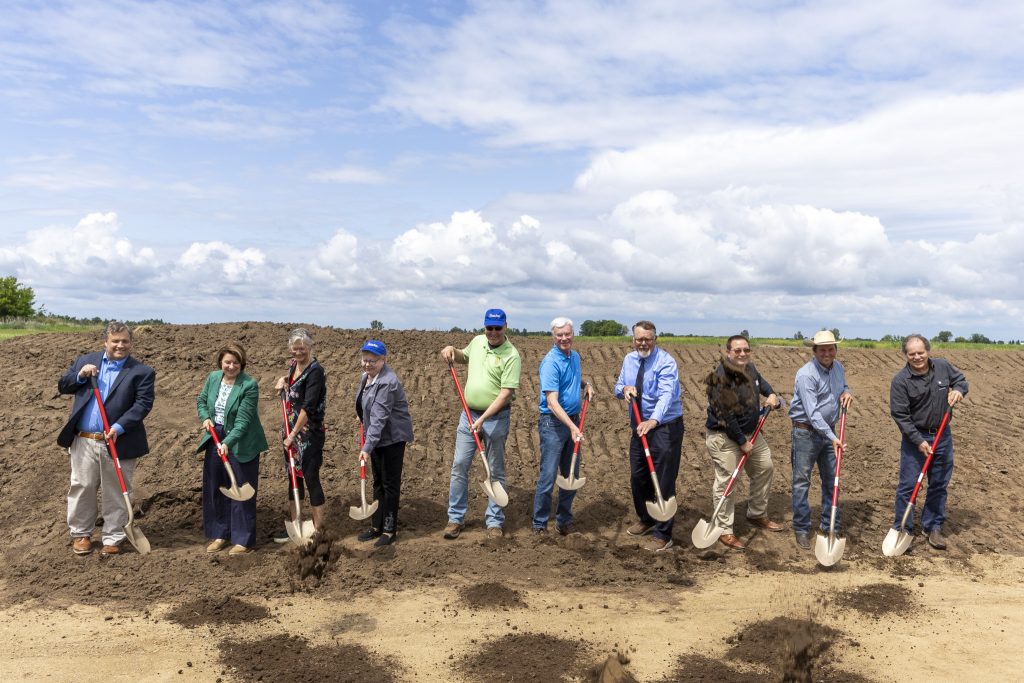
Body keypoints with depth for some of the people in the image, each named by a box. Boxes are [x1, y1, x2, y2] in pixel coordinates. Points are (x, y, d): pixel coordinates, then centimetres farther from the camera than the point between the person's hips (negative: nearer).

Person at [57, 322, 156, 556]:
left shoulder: (142, 372, -3)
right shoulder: (86, 361, 10)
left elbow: (143, 404, -10)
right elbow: (62, 386, 12)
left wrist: (119, 427, -21)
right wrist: (80, 375, -8)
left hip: (119, 443, -3)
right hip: (84, 441, 3)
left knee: (116, 493, 6)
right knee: (81, 488, 12)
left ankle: (113, 538, 19)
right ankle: (81, 533, 30)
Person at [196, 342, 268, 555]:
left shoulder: (249, 385, -18)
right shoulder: (213, 377, 1)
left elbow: (243, 420, -22)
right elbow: (201, 400, 16)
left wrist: (228, 442, -31)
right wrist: (206, 417, -3)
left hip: (241, 444, -6)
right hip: (215, 439, 6)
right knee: (214, 488, 13)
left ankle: (244, 539, 13)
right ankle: (220, 534, 29)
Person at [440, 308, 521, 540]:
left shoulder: (511, 356, -15)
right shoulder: (477, 341, 4)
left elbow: (506, 393, -20)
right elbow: (464, 357, 27)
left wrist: (483, 419, -25)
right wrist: (452, 351, 4)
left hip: (496, 418, -5)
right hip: (469, 414, 5)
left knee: (496, 471, 7)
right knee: (459, 466, 5)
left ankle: (494, 521, 18)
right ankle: (456, 518, 17)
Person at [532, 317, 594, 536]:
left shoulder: (575, 357, 8)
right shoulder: (550, 363, -18)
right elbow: (552, 402, -26)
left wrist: (586, 385, 9)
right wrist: (572, 427, -35)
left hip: (574, 421, 8)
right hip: (553, 423, -8)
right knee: (548, 476, -3)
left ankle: (564, 521, 28)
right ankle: (540, 524, 10)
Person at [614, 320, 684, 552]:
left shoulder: (666, 362, -18)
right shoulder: (629, 359, 5)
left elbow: (666, 394, -33)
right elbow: (618, 387, 14)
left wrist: (653, 421, -49)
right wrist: (625, 388, -12)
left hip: (665, 427, -7)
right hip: (640, 426, 7)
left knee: (663, 481, -2)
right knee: (637, 477, 16)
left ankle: (662, 535, 11)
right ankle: (646, 520, 39)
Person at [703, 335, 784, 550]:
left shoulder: (749, 368, 2)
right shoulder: (721, 378, -25)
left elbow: (761, 381, 29)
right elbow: (725, 416, -24)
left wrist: (771, 395, 9)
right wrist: (742, 442, -18)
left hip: (750, 432, 9)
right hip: (724, 437, -9)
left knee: (765, 468, 19)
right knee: (725, 481, -5)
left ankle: (757, 515, 38)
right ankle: (724, 530, 8)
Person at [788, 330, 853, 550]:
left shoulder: (838, 367, 3)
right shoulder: (806, 375, -20)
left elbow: (842, 386, 25)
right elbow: (812, 413, -25)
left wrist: (847, 392, -1)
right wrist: (832, 438, -31)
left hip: (829, 431, 7)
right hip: (806, 432, -7)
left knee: (831, 480, 12)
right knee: (802, 481, 0)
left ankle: (830, 527, 24)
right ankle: (801, 529, 10)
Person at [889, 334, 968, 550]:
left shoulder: (943, 367, -5)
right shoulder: (900, 381, -16)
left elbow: (961, 379, 15)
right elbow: (900, 415, -15)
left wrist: (958, 390, -9)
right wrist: (919, 441, -18)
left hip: (943, 436, 4)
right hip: (915, 437, -4)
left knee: (939, 485, 13)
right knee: (908, 486, -1)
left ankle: (933, 527, 27)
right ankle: (902, 530, 10)